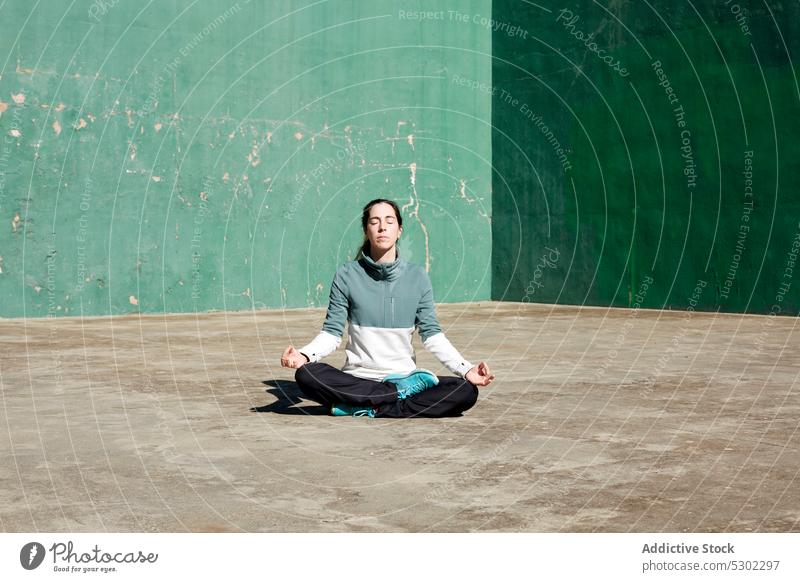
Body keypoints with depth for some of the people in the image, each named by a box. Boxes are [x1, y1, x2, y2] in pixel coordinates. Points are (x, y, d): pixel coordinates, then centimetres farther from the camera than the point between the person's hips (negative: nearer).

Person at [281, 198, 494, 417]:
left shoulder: (417, 277, 3)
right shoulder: (347, 276, -1)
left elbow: (432, 335, 3)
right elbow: (332, 332, -1)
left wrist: (466, 369, -11)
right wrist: (304, 354, -21)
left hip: (405, 378, 1)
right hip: (358, 379, -1)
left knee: (466, 391, -23)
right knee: (306, 374, -30)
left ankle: (371, 408, -21)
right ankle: (397, 395, -19)